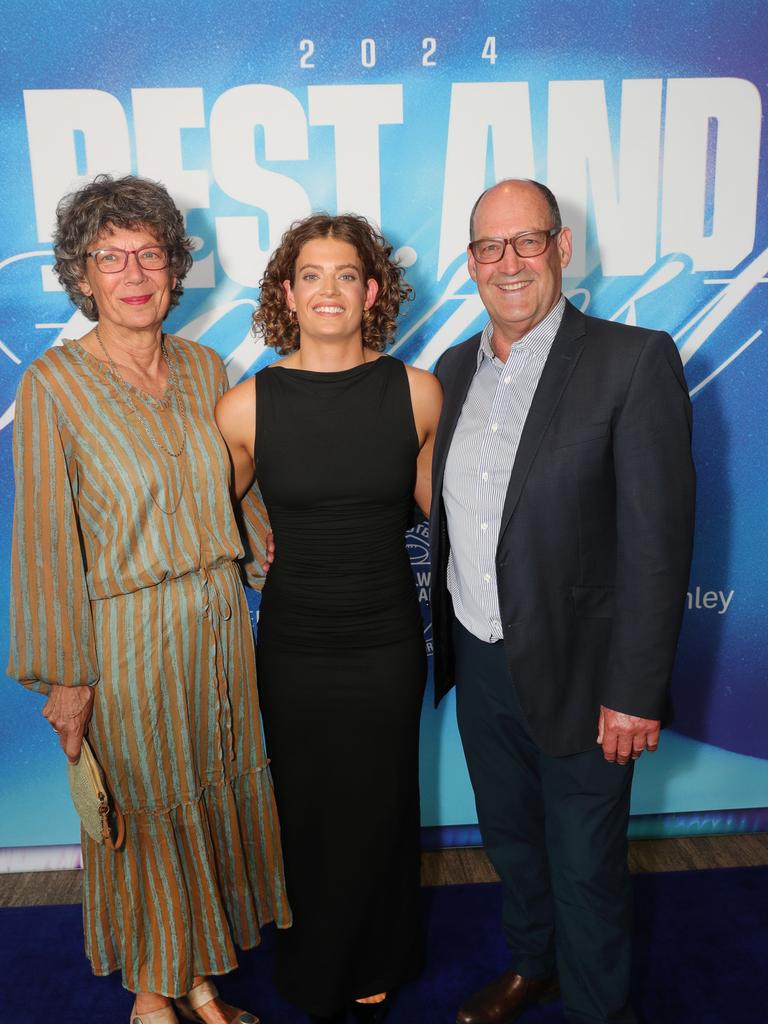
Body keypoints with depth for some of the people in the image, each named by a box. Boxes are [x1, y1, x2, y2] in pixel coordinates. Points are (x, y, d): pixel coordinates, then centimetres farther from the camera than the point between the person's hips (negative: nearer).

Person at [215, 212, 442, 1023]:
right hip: (293, 644, 0)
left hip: (387, 642, 1)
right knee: (306, 812, 17)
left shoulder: (416, 392, -9)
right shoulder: (247, 405, -10)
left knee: (380, 810, 17)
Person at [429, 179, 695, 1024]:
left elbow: (656, 538, -16)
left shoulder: (635, 361, -14)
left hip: (575, 670, -5)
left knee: (584, 866, 15)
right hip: (478, 661, 6)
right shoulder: (455, 368, 5)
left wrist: (635, 692, -16)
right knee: (510, 837, 25)